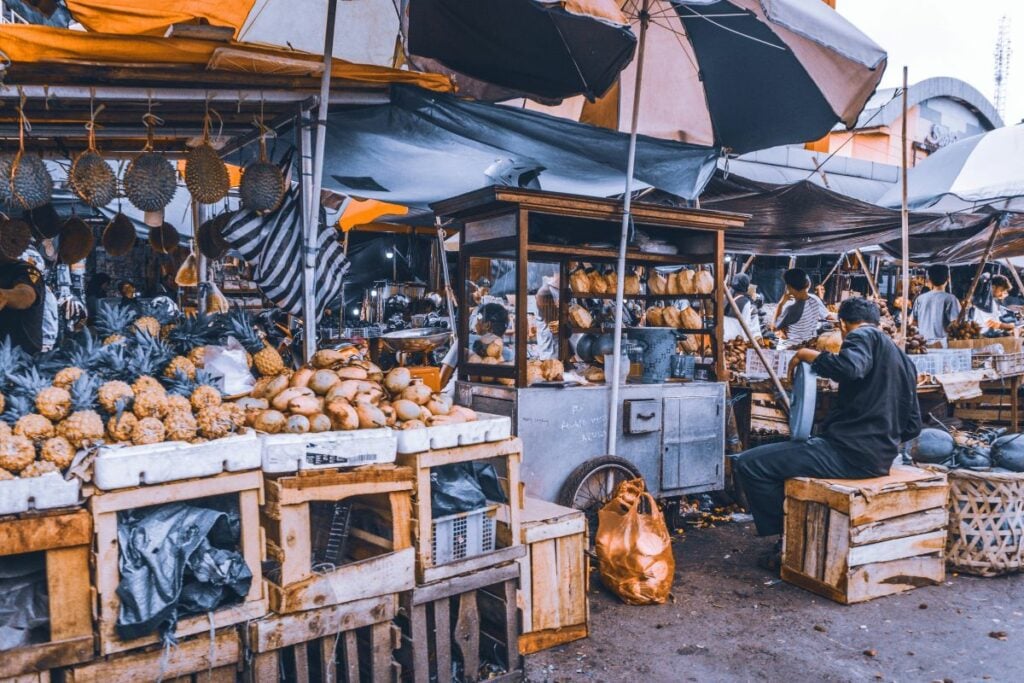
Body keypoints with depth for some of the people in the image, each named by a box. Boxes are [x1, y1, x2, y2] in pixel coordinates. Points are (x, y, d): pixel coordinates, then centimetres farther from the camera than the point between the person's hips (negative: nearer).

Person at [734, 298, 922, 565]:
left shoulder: (862, 336, -6)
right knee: (783, 455, 32)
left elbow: (848, 367, -31)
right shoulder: (904, 359, 20)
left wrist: (806, 354, -14)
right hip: (880, 459, 10)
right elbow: (912, 427, 20)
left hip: (850, 452, -10)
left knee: (749, 465, -11)